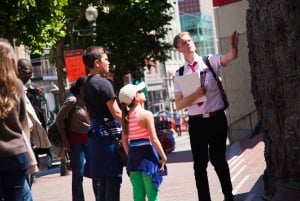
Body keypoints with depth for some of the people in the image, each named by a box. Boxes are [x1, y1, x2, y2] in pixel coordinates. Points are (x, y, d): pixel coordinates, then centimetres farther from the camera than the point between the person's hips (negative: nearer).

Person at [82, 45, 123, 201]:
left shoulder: (87, 85, 15)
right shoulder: (103, 83, -12)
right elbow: (116, 113, -16)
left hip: (95, 133, 9)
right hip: (109, 134, -9)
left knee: (99, 179, 12)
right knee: (112, 179, -7)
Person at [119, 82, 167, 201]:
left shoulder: (126, 116, 6)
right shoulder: (146, 114, -12)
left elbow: (124, 141, 10)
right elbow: (154, 140, -15)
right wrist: (163, 157, -7)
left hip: (133, 156, 6)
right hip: (147, 155, -6)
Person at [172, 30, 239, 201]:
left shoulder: (210, 62, 0)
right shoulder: (180, 74, 4)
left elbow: (231, 57, -18)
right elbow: (179, 104, -1)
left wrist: (234, 46, -39)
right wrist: (196, 94, -17)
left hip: (216, 119, -1)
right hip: (196, 122, 2)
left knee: (218, 160, 9)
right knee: (200, 164, 7)